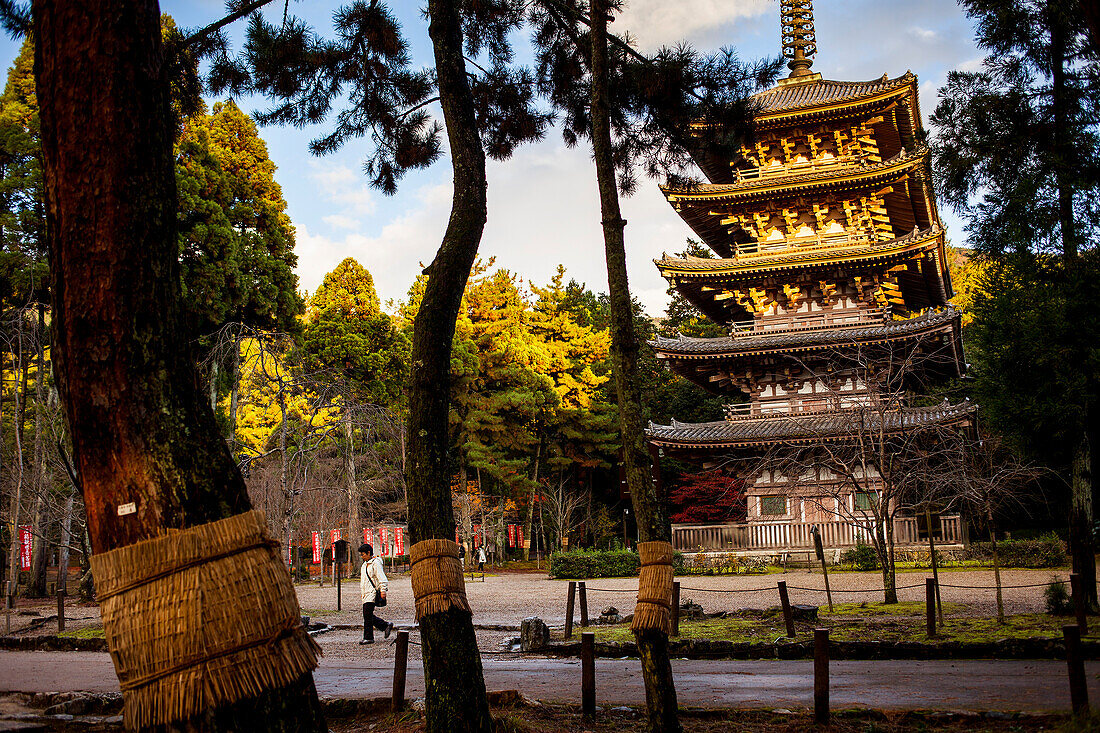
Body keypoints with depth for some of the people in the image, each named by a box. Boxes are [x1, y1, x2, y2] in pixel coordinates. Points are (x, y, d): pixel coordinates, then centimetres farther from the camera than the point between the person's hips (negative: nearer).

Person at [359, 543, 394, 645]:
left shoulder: (375, 563, -9)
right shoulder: (365, 564, 19)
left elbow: (382, 578, -17)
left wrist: (383, 590, -26)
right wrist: (361, 593, 29)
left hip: (372, 593, -9)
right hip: (366, 594, 9)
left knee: (367, 615, -12)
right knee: (369, 616, 7)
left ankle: (368, 637, -7)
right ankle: (386, 626, 18)